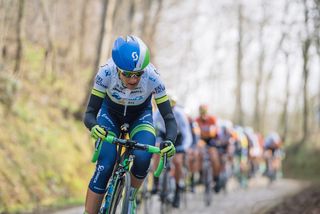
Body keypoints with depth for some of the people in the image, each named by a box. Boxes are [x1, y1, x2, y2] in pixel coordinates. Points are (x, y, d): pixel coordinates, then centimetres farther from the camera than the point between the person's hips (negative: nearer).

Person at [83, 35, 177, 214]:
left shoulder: (153, 78, -34)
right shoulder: (106, 73, -34)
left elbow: (169, 119, -30)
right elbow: (89, 113, -29)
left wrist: (169, 141, -51)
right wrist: (93, 126, -52)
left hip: (140, 115, 0)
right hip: (110, 114, 0)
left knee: (142, 159, -27)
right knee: (104, 167, -21)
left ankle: (131, 198, 3)